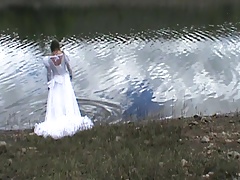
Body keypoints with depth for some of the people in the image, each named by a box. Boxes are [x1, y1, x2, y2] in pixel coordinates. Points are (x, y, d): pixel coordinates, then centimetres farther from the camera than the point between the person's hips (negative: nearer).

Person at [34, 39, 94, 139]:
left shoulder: (48, 59, -16)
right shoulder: (64, 56, -18)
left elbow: (49, 73, -8)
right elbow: (69, 67, -5)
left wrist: (49, 84, 5)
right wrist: (70, 75, 15)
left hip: (55, 81, 0)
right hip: (65, 80, 0)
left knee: (55, 103, 8)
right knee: (68, 101, 11)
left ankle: (56, 122, 12)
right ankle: (70, 120, 18)